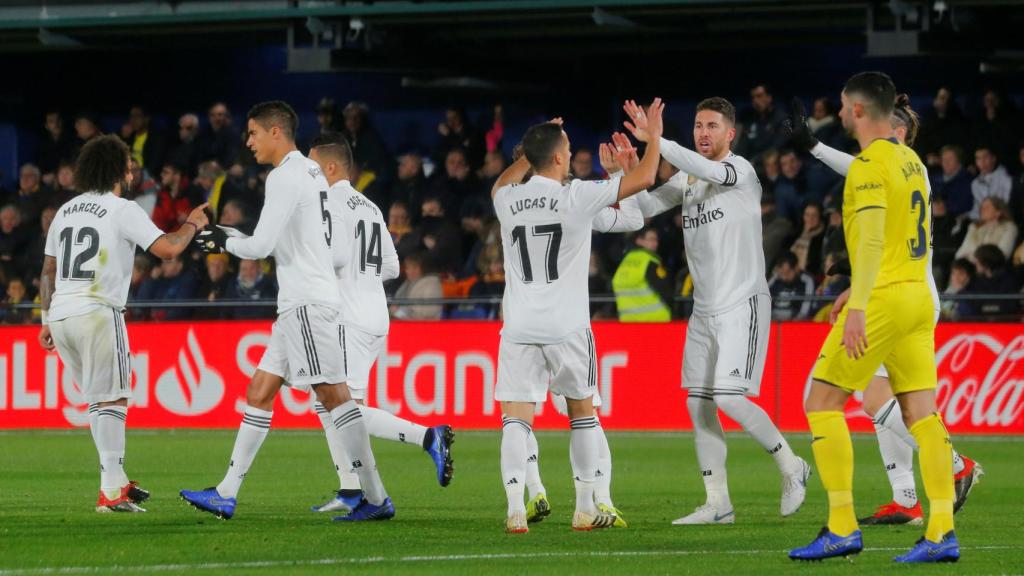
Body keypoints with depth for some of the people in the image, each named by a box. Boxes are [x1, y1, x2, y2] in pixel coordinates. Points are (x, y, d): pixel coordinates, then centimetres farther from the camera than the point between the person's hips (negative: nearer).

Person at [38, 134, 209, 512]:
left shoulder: (65, 211, 17)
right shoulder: (123, 211, -3)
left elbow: (48, 271, 20)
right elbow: (167, 248, -10)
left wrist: (47, 320, 26)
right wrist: (192, 225, 9)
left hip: (61, 314, 7)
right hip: (98, 313, -7)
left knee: (98, 400, 16)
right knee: (113, 400, -6)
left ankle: (117, 480, 17)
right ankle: (111, 492, -13)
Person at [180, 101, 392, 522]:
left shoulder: (285, 176, -12)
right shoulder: (311, 172, 18)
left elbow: (261, 246, -17)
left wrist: (226, 243, 4)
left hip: (307, 301, -10)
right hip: (300, 301, 10)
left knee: (333, 394, -11)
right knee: (259, 392, 10)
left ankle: (376, 498, -11)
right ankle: (225, 495, 12)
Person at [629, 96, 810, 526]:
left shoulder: (740, 170, -9)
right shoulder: (687, 179, 13)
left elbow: (707, 170, -30)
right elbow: (642, 208, 10)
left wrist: (654, 140, -38)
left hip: (742, 304, -8)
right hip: (704, 309, 8)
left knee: (729, 398, -16)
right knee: (698, 405, 3)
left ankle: (790, 466, 4)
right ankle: (717, 503, 9)